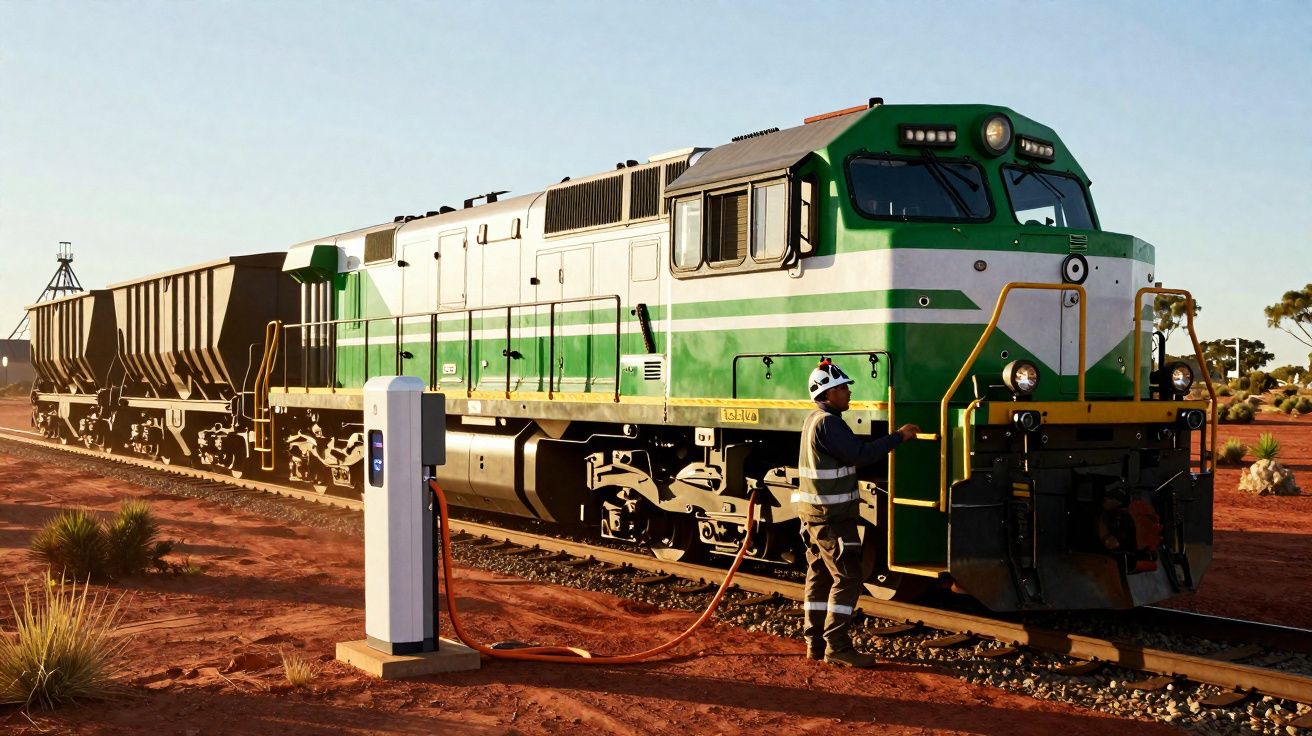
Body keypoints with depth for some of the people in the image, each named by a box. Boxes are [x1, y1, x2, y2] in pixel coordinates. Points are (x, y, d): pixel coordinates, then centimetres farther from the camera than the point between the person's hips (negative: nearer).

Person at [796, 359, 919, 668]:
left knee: (820, 576, 13)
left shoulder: (815, 420, 15)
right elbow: (859, 454, -23)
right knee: (847, 578, -7)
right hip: (832, 515, -11)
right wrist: (898, 437, -18)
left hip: (814, 513, 11)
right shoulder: (827, 423, -18)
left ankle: (816, 643, 17)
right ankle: (837, 647, -7)